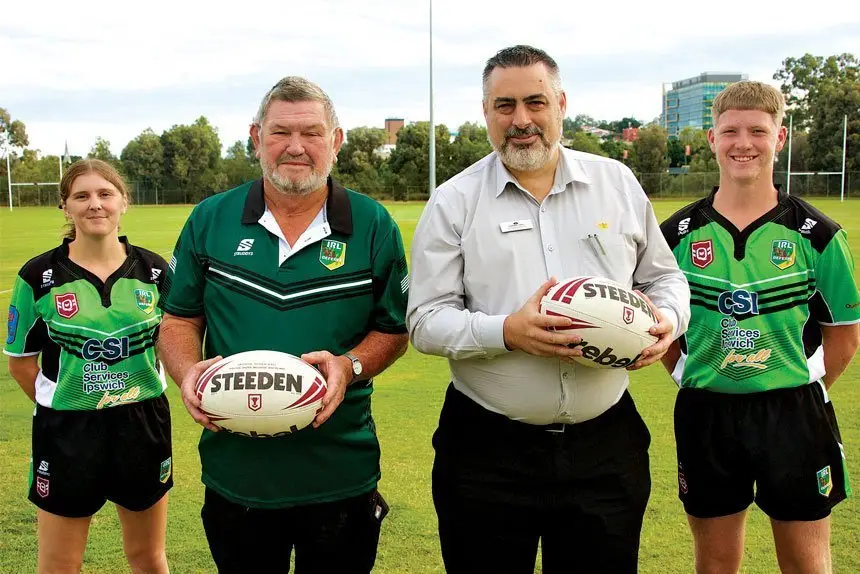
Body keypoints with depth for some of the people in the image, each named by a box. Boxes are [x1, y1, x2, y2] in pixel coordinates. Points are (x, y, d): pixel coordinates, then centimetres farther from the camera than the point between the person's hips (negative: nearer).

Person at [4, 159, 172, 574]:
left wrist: (136, 397, 4)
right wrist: (61, 405, -2)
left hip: (144, 425, 2)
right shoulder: (39, 276, -8)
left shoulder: (154, 270, -3)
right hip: (66, 431, -1)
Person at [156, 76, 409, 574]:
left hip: (340, 473, -1)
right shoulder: (210, 221, 2)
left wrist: (349, 365, -16)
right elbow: (179, 320, 8)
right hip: (234, 472, 1)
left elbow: (394, 329, 3)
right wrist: (188, 371, -13)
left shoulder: (373, 226, -2)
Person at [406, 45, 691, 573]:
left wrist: (667, 319, -8)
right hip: (488, 451, -2)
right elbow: (425, 321, -6)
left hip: (606, 446, 2)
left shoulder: (619, 183, 6)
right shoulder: (453, 203, -2)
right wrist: (506, 332, -22)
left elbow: (664, 276, 14)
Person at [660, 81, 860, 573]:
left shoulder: (817, 233, -4)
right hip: (705, 416, 1)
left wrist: (804, 388, -3)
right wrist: (690, 378, 1)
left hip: (794, 416, -1)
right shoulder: (679, 233, 0)